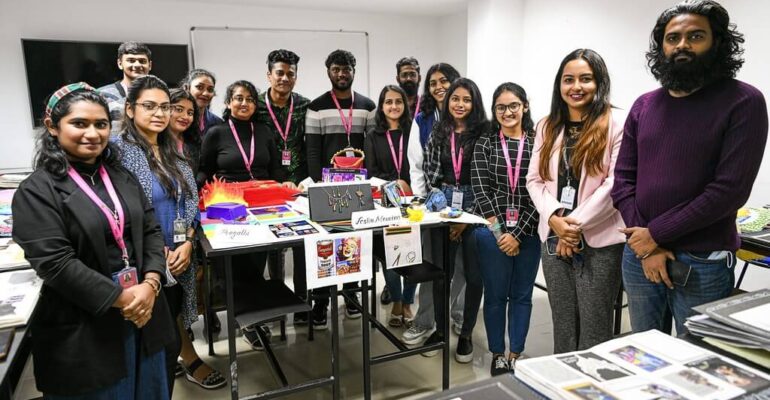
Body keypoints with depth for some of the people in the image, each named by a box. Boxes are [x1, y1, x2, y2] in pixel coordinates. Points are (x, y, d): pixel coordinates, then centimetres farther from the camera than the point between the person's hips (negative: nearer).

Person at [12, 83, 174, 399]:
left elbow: (151, 231, 4)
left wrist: (150, 284, -11)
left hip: (143, 311, 6)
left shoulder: (122, 177, 8)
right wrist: (121, 298, -18)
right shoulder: (37, 191, -11)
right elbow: (55, 263, -19)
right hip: (83, 330, -6)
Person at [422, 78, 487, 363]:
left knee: (474, 275, 5)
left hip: (474, 208, -2)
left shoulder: (484, 133, -4)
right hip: (443, 208, 3)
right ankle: (440, 329, 26)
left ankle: (466, 334, 23)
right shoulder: (438, 133, 8)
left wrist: (467, 216, -10)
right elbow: (429, 171, 9)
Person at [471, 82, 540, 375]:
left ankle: (515, 354, 25)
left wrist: (518, 234, -10)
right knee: (495, 295, 8)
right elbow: (480, 189, -3)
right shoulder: (485, 144, 5)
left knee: (522, 295, 10)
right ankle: (498, 354, 23)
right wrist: (500, 231, -10)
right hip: (492, 231, 0)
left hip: (528, 232, 1)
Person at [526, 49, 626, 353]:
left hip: (600, 242, -4)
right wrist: (554, 219, -10)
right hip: (554, 239, 5)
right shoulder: (547, 126, 11)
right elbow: (534, 180, 6)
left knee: (594, 331, 5)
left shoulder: (615, 124, -4)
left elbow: (615, 183, -12)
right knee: (562, 327, 16)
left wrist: (577, 223, -14)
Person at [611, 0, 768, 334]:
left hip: (702, 264, -4)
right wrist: (645, 245, -9)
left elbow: (730, 189, -16)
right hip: (639, 254, 4)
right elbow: (623, 178, 2)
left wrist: (655, 234, -15)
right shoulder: (644, 106, 6)